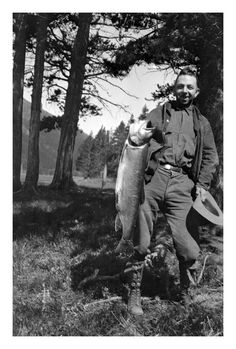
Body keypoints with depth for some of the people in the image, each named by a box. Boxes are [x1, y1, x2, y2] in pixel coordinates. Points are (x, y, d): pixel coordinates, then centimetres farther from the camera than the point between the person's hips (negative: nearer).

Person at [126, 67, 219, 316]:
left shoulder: (201, 123, 21)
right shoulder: (158, 113, 18)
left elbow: (211, 156, 16)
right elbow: (140, 134, 8)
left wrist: (202, 185, 1)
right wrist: (135, 136, -17)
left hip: (182, 184, 1)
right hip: (153, 178, 0)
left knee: (187, 247, -5)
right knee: (141, 242, 0)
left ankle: (186, 292, 21)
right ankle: (134, 292, 16)